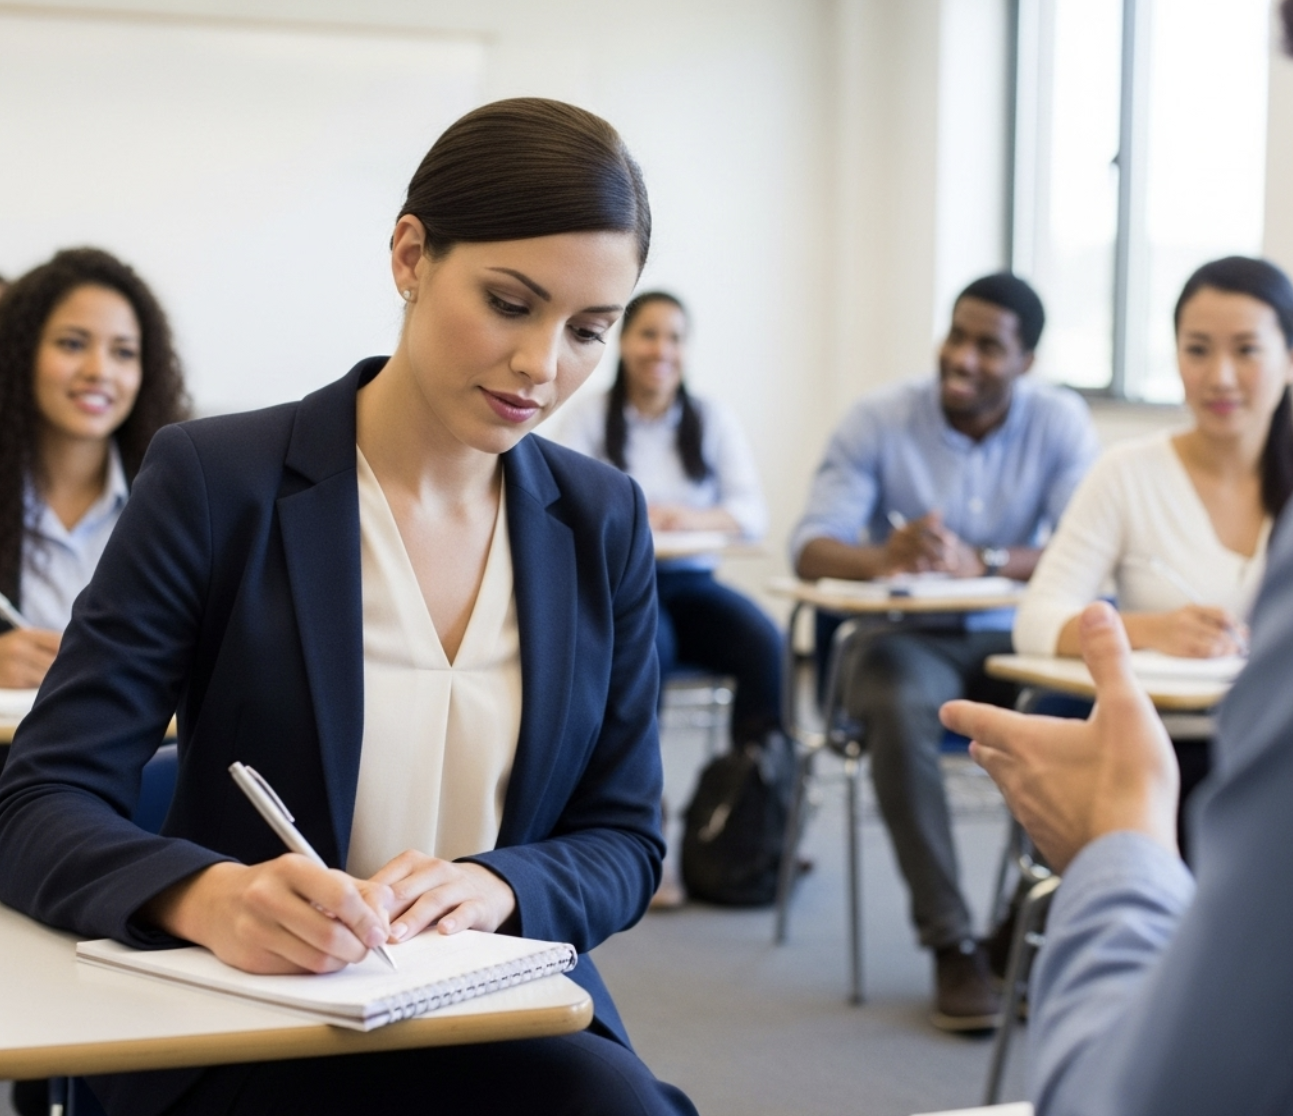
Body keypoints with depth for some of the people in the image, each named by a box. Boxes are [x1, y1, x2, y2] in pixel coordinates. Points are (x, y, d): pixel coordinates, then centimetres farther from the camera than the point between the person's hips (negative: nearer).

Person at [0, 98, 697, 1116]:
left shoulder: (603, 522, 7)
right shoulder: (214, 483, -5)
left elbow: (622, 839, 10)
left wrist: (497, 883, -14)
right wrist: (208, 895, -31)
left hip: (519, 1029, 5)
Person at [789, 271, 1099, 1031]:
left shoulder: (1061, 422, -3)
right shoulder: (880, 421, -4)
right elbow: (812, 548, -14)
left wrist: (982, 561, -34)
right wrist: (880, 558, -38)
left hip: (1016, 638, 1)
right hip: (909, 637, -1)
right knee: (901, 709, -35)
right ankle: (952, 943, -24)